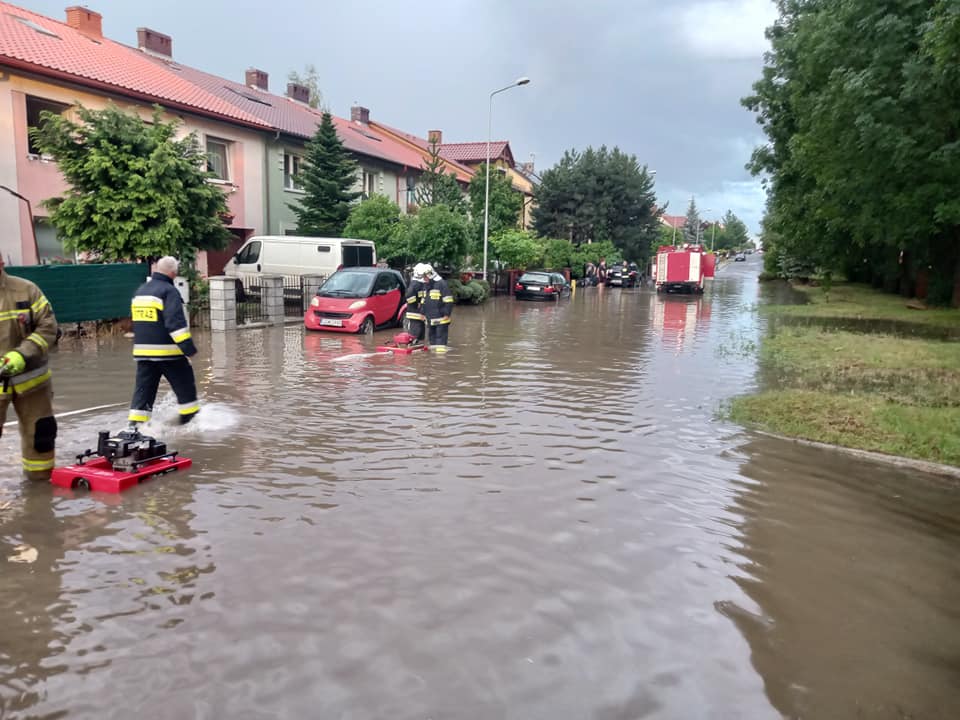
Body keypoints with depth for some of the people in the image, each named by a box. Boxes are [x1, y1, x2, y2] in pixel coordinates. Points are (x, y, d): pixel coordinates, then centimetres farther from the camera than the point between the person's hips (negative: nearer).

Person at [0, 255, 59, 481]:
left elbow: (48, 327, -6)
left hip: (29, 378, 1)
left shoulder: (25, 290, -5)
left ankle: (40, 477, 31)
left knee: (41, 431, 11)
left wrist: (22, 355, -20)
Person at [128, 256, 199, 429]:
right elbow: (175, 322, -21)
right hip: (167, 351, -7)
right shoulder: (169, 291, -11)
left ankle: (133, 426, 2)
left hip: (142, 350, 7)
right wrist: (188, 347, -23)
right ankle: (189, 419, 13)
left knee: (143, 389, 8)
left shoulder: (140, 290, 15)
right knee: (185, 386, 7)